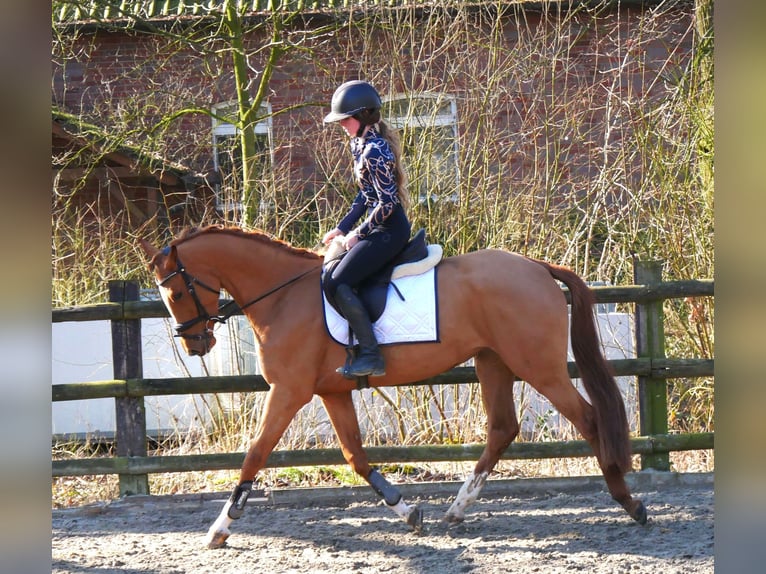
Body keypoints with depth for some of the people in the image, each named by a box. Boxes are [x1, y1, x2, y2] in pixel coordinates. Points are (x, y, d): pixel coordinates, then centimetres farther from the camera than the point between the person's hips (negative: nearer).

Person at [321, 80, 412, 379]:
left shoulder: (374, 152, -20)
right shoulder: (359, 144, 11)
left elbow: (388, 202, -22)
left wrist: (358, 233, -13)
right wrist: (342, 227, 11)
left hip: (389, 230, -11)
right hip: (380, 227, 11)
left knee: (338, 283, -18)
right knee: (328, 267, 14)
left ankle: (370, 355, -16)